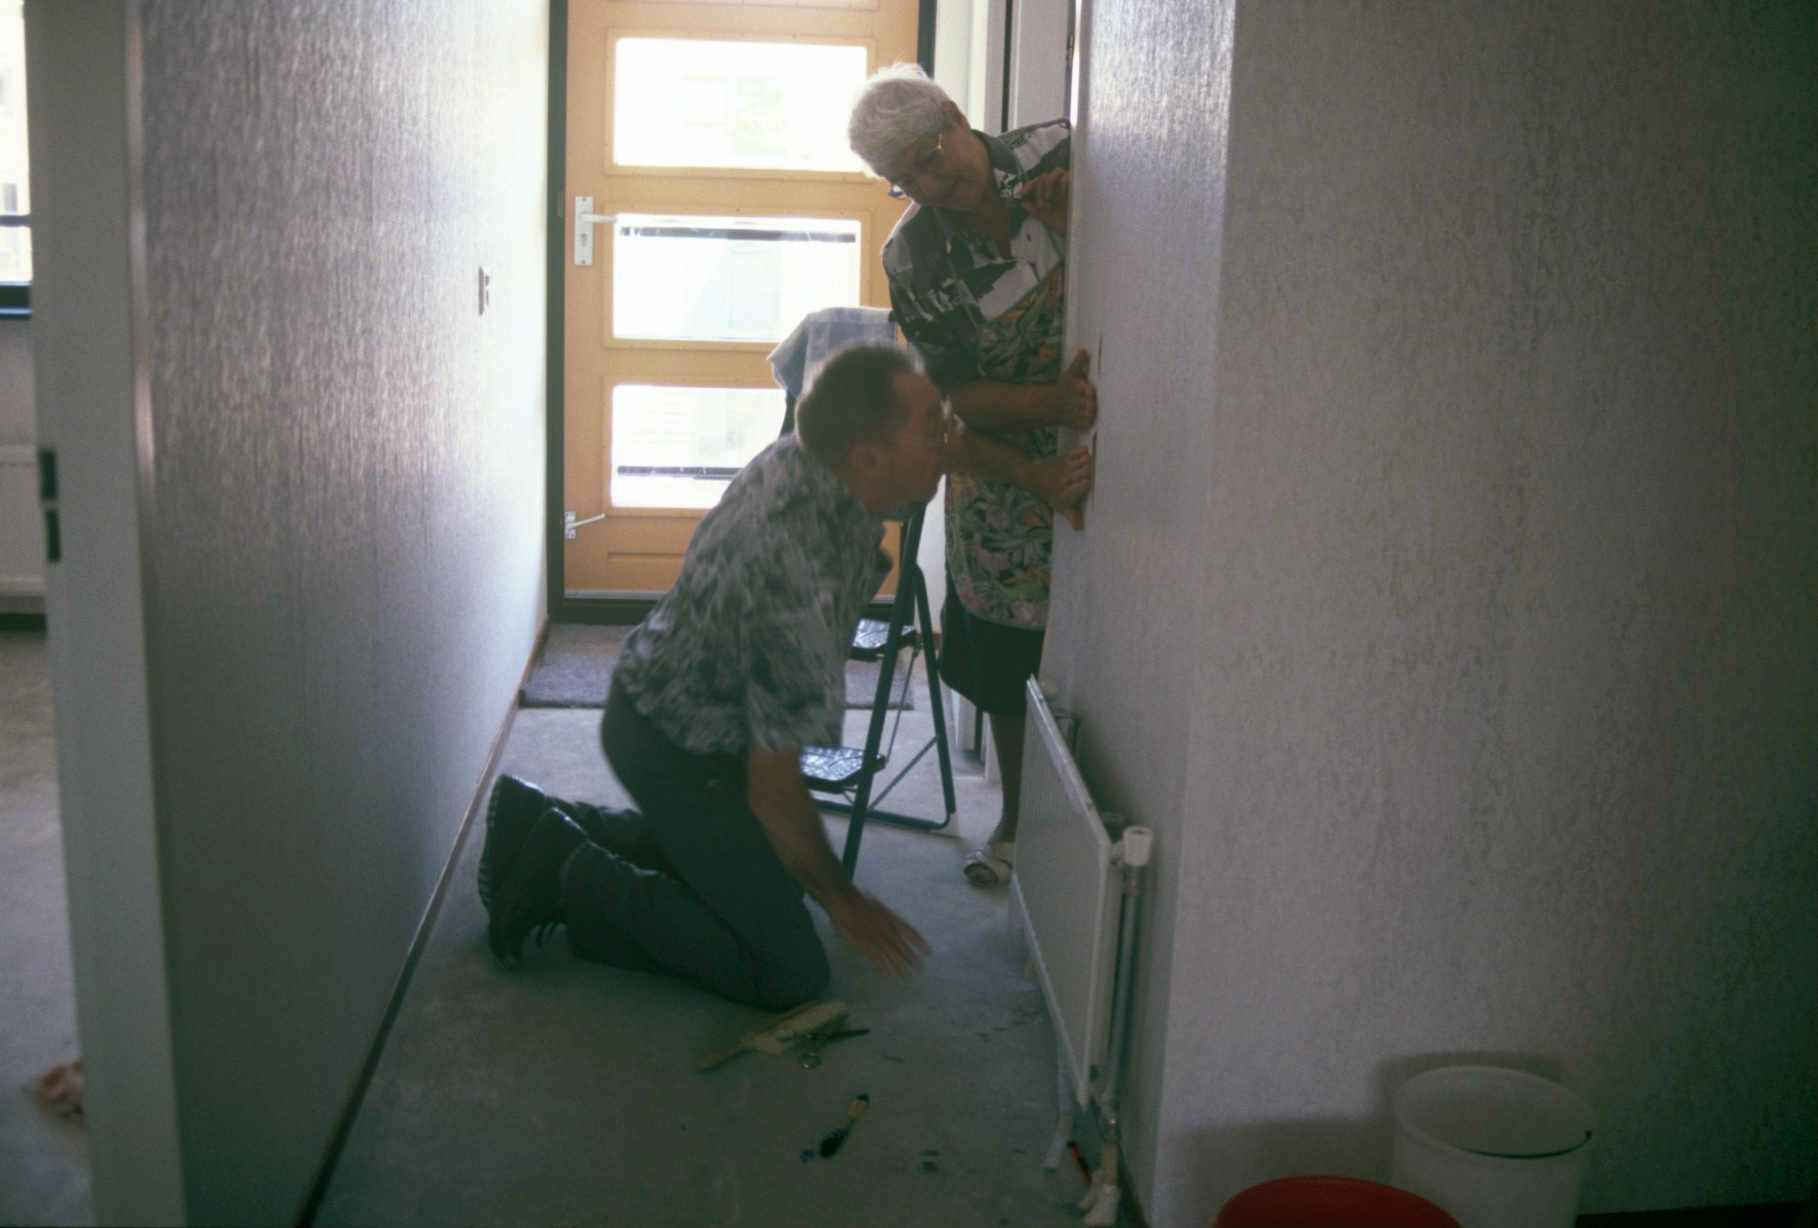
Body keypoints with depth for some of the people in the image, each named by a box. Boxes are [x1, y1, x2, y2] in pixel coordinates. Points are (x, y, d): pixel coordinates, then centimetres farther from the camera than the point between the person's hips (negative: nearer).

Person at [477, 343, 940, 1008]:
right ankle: (570, 880, -1)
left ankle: (546, 823, 25)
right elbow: (772, 788, -28)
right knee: (791, 972, -4)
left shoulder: (800, 451, -14)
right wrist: (842, 899, -12)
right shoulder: (802, 584, -37)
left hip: (659, 691, 9)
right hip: (677, 749, -9)